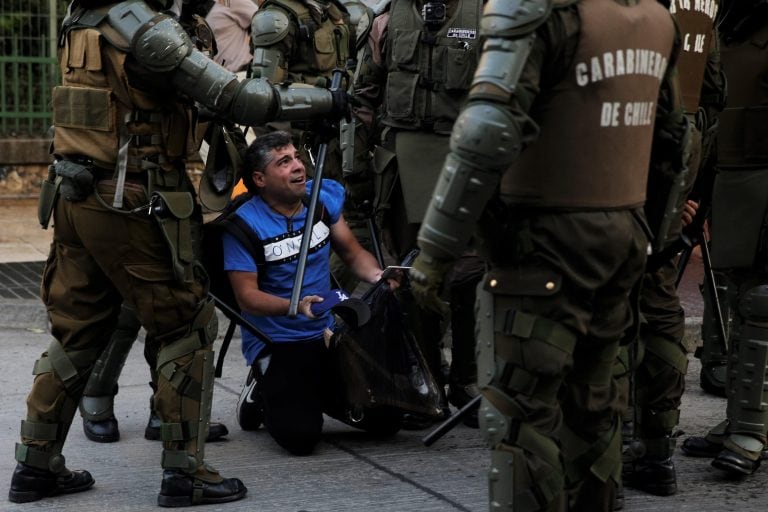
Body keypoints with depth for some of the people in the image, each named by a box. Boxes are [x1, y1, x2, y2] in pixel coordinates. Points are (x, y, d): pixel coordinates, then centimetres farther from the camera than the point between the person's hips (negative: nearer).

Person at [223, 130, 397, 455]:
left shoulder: (324, 196, 1)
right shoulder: (245, 223, -17)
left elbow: (354, 253, 10)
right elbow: (247, 296, -18)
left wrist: (378, 276, -13)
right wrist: (296, 307, -35)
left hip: (328, 334, 6)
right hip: (276, 341, -6)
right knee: (300, 436, -24)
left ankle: (316, 392, 22)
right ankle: (264, 393, 11)